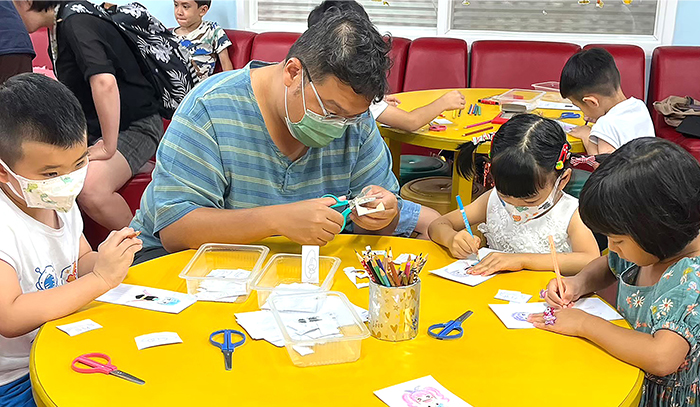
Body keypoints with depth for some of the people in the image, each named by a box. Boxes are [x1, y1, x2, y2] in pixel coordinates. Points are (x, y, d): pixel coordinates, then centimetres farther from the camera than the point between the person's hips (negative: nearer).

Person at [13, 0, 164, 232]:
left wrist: (108, 147, -29)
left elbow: (104, 82, -34)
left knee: (91, 189, -33)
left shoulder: (77, 23, -18)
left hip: (134, 126, -9)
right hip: (95, 129, 9)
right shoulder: (64, 24, 11)